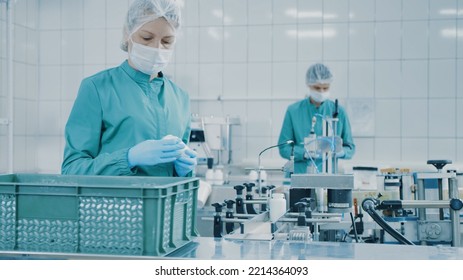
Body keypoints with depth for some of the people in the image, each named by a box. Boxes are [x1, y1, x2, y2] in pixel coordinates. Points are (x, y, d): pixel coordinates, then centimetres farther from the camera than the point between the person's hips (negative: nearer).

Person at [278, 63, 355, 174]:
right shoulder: (293, 111, 3)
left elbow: (350, 148, 11)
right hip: (301, 173, -1)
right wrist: (305, 153, -14)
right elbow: (284, 148, 3)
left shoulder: (339, 112, 6)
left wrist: (340, 152, -11)